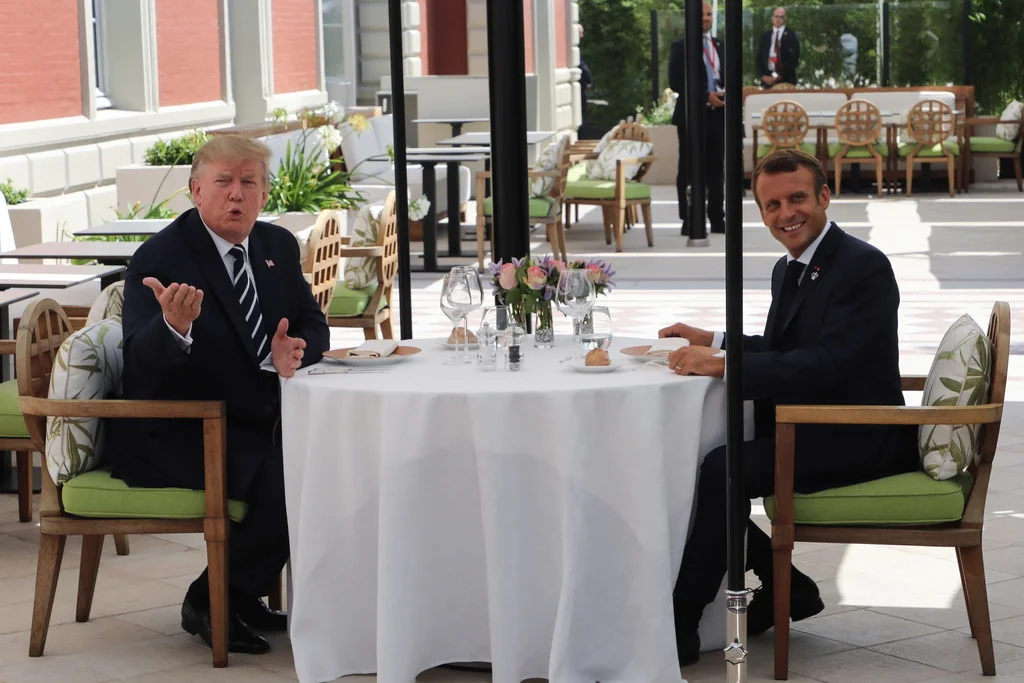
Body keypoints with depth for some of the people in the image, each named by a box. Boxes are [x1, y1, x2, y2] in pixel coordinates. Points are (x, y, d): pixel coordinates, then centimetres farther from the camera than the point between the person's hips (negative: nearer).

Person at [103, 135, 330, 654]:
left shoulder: (278, 247, 7)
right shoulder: (159, 258, -16)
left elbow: (313, 325, 10)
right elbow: (143, 364, -26)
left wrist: (291, 352, -14)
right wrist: (175, 326, -49)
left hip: (256, 424, 8)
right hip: (171, 437, -8)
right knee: (286, 482, -28)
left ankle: (242, 591, 9)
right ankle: (210, 602, -5)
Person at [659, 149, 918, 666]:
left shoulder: (863, 266, -16)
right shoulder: (788, 269, 12)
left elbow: (827, 363, -27)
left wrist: (722, 365, -29)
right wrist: (712, 340, 9)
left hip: (857, 439, -10)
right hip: (807, 429, 10)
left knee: (722, 470, -25)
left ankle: (680, 626, -16)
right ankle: (786, 588, 9)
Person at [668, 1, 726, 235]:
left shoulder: (720, 46, 15)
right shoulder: (681, 47, -2)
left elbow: (727, 76, 20)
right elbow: (676, 82, -10)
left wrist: (724, 93, -3)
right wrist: (705, 96, -16)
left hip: (717, 114, 5)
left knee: (716, 170, 6)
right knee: (689, 170, -2)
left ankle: (717, 219, 10)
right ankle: (689, 221, 1)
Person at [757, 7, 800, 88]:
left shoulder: (792, 35, 1)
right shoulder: (765, 35, 13)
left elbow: (794, 59, -6)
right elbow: (759, 58, 12)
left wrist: (779, 76, -12)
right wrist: (763, 76, -4)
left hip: (786, 79, -3)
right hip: (767, 78, 3)